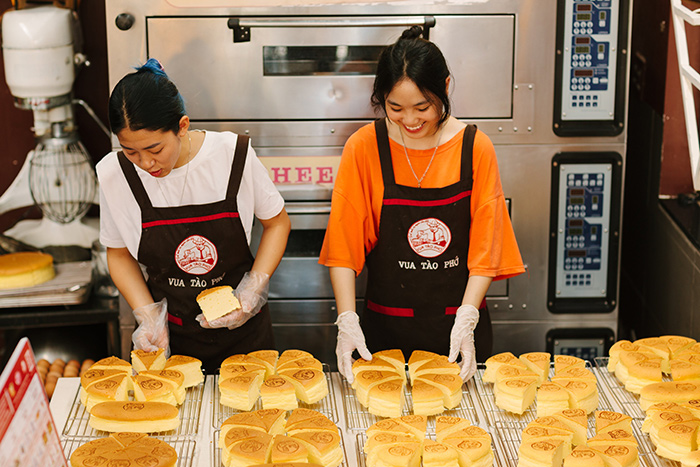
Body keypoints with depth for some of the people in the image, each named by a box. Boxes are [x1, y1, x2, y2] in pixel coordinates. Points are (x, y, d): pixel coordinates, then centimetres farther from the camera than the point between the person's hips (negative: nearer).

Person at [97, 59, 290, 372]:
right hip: (170, 334, 0)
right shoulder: (114, 175, -13)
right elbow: (119, 254, 3)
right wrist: (147, 316, -10)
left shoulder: (233, 154, -16)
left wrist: (255, 289, -12)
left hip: (241, 327, 0)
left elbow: (277, 222, 0)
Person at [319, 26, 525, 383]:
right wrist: (347, 320, -15)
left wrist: (466, 319, -13)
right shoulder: (364, 147, -7)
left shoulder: (475, 148, -6)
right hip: (386, 326, 0)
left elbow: (485, 247, -3)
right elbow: (343, 246, -6)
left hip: (458, 325, 1)